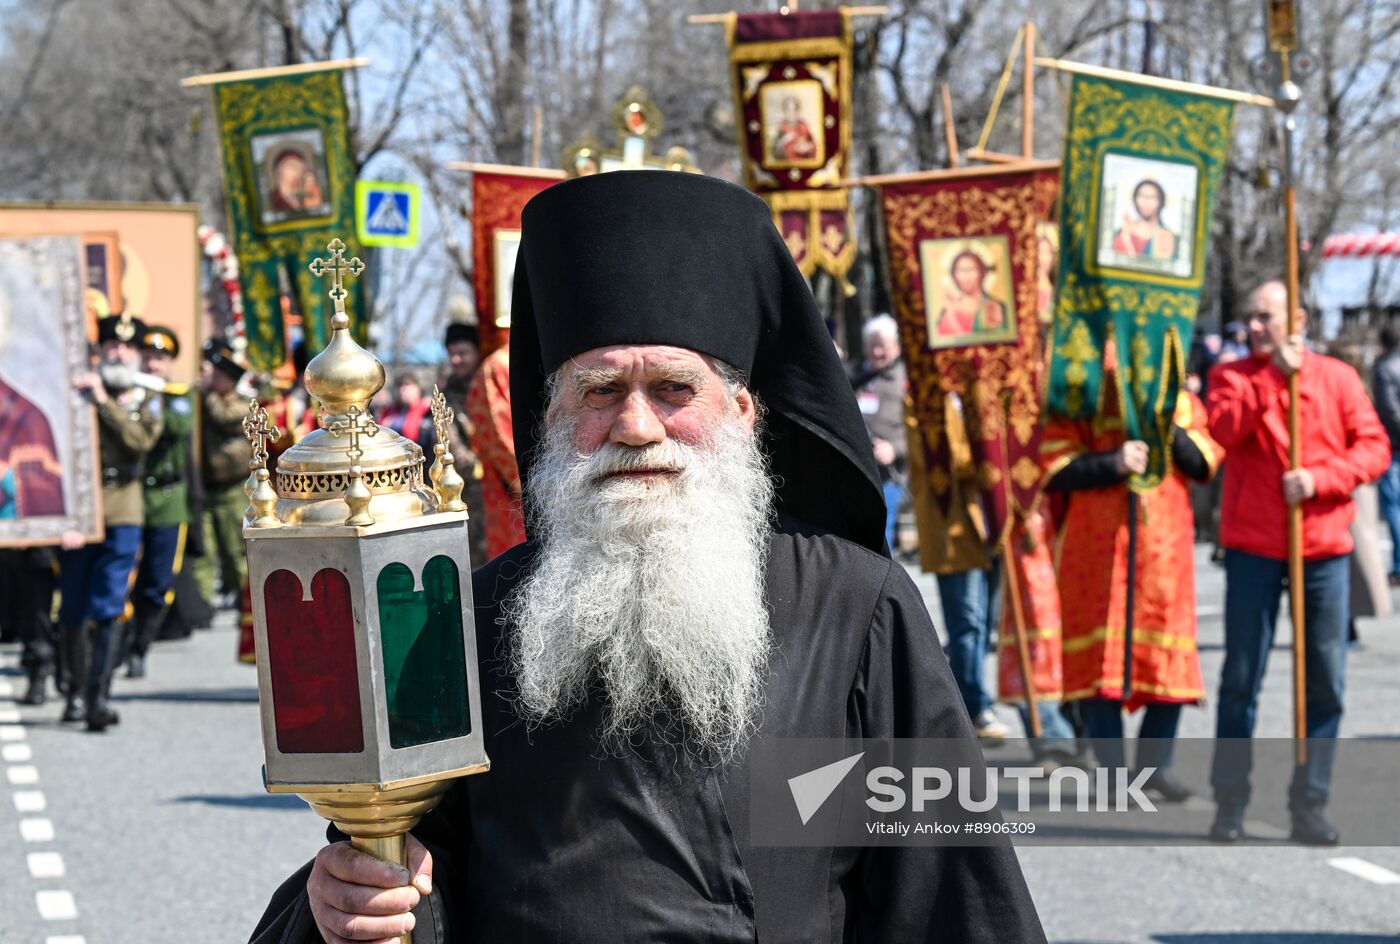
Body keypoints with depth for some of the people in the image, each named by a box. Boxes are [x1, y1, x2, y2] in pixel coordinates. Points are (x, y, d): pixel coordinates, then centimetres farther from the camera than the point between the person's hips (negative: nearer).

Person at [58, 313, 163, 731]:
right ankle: (77, 692, 21)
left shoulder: (147, 404, 9)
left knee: (108, 609, -9)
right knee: (73, 611, 6)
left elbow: (141, 440, -13)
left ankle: (99, 697, -11)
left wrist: (104, 400, -18)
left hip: (122, 513, 0)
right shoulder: (77, 394, 3)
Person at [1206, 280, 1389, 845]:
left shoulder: (1338, 378, 6)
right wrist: (1275, 375, -18)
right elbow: (1224, 429, -15)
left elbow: (1375, 447, 0)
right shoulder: (1233, 376, 5)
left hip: (1324, 547, 1)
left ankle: (1309, 806, 9)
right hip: (1253, 544, -1)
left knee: (1325, 681, 1)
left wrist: (1320, 477, -14)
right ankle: (1229, 802, 8)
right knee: (1241, 677, 1)